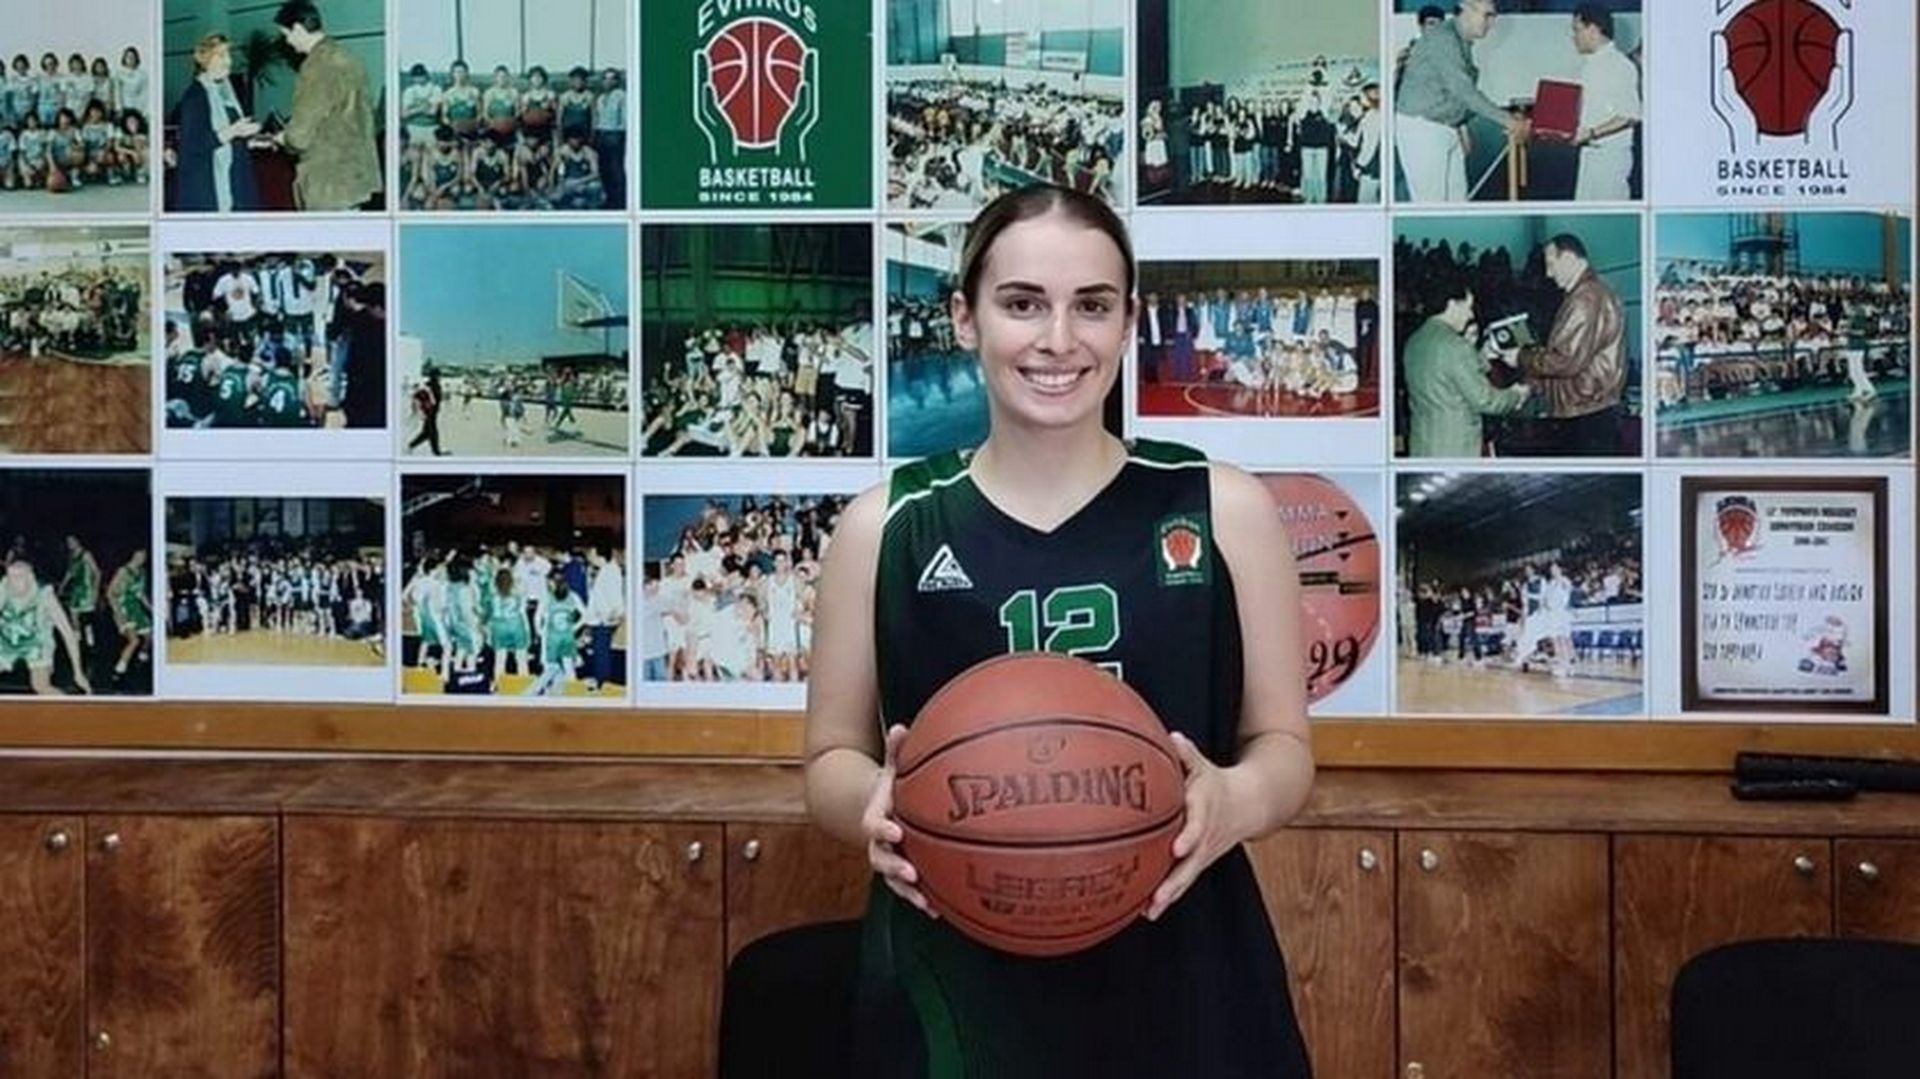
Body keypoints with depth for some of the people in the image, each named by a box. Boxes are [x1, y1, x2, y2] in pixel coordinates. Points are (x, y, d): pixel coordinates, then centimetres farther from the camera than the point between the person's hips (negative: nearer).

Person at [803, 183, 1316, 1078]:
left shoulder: (1223, 509, 1)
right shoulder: (885, 526, 1)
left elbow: (1283, 746, 6)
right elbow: (832, 759, 8)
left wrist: (1235, 800, -16)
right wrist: (874, 802, -14)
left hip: (1180, 980, 1)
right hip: (956, 991, 0)